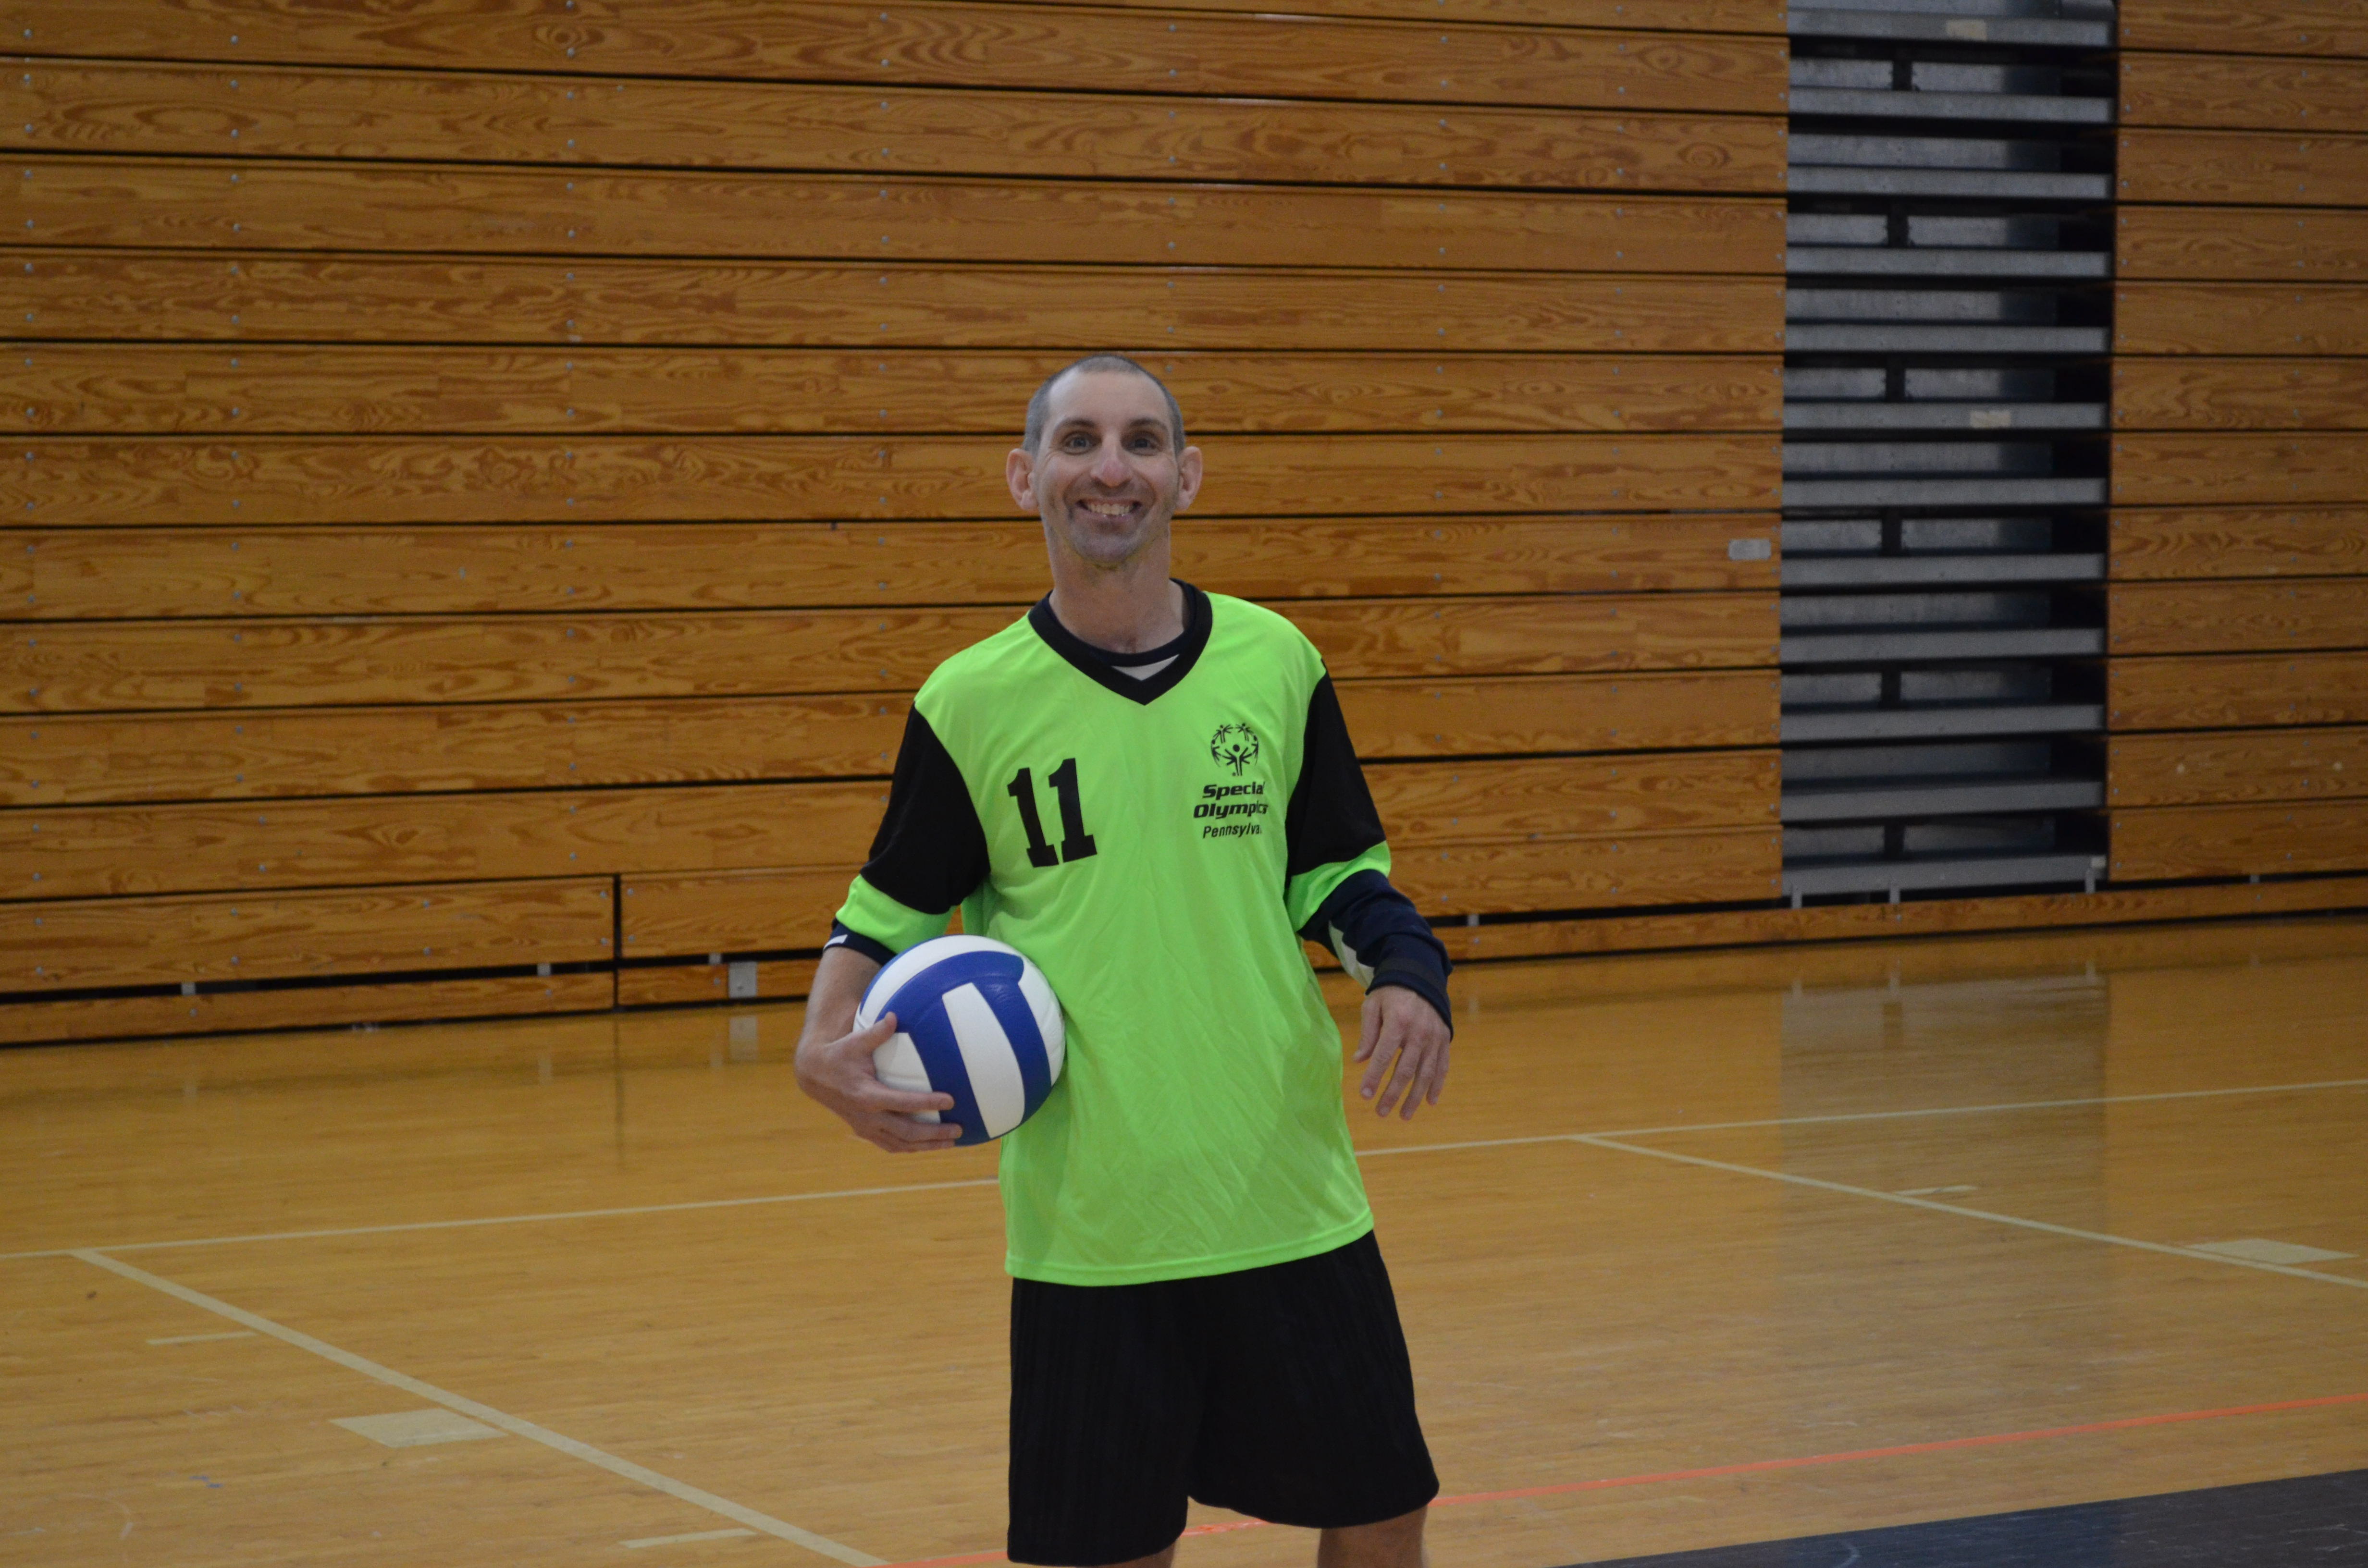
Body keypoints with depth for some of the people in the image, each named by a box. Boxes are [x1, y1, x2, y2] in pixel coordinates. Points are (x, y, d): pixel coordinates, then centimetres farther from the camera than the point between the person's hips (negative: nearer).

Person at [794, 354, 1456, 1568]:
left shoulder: (1275, 661, 3)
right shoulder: (970, 701, -2)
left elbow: (1338, 872, 12)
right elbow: (889, 912, 8)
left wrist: (1406, 973, -8)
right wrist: (827, 1052, -10)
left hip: (1291, 1200, 2)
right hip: (1087, 1227, -1)